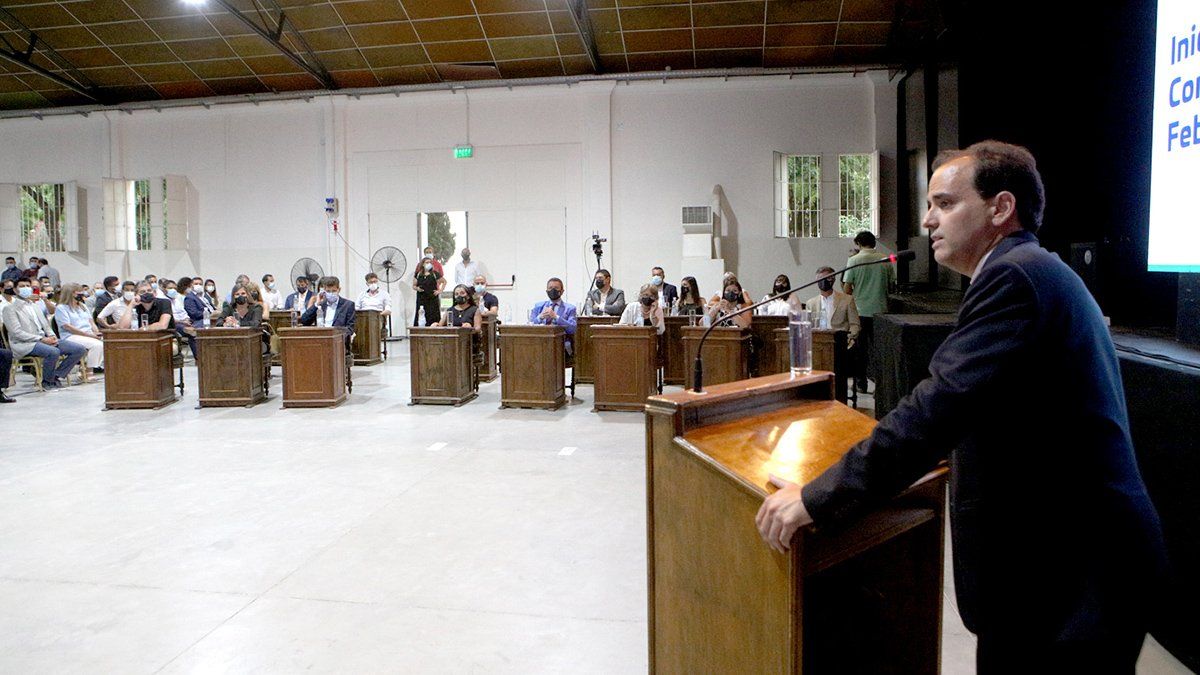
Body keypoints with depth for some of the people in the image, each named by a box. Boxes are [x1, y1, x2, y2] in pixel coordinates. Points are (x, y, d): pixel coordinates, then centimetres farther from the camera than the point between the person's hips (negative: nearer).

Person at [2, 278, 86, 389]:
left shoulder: (34, 306, 24)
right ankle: (47, 382, -14)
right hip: (25, 344, -7)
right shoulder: (9, 308, 0)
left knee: (80, 349, -9)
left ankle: (57, 376, -3)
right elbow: (16, 332, -11)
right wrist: (41, 339, -18)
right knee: (53, 352, -37)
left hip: (45, 340, 7)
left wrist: (52, 336, -2)